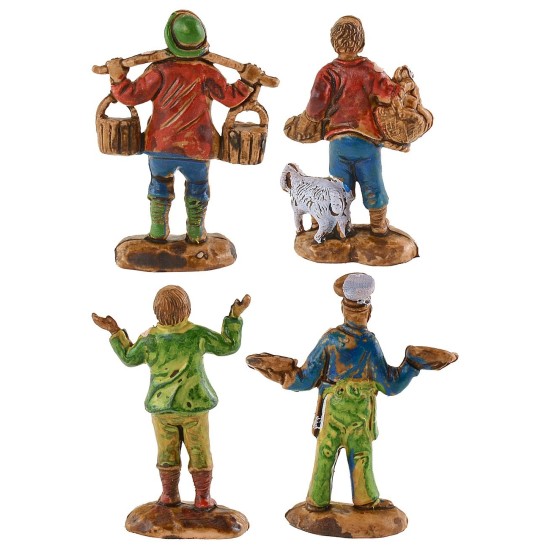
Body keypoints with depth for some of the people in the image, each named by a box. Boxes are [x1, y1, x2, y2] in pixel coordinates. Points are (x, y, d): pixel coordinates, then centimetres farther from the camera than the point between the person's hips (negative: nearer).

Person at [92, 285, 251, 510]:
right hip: (193, 406, -1)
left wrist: (114, 331, 13)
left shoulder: (149, 339, -12)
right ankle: (202, 497, 15)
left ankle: (169, 495, 24)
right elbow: (228, 346, -4)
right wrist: (235, 316, 1)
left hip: (162, 407, 2)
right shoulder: (198, 334, -17)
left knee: (167, 453, 15)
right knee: (199, 452, 10)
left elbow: (129, 358, 6)